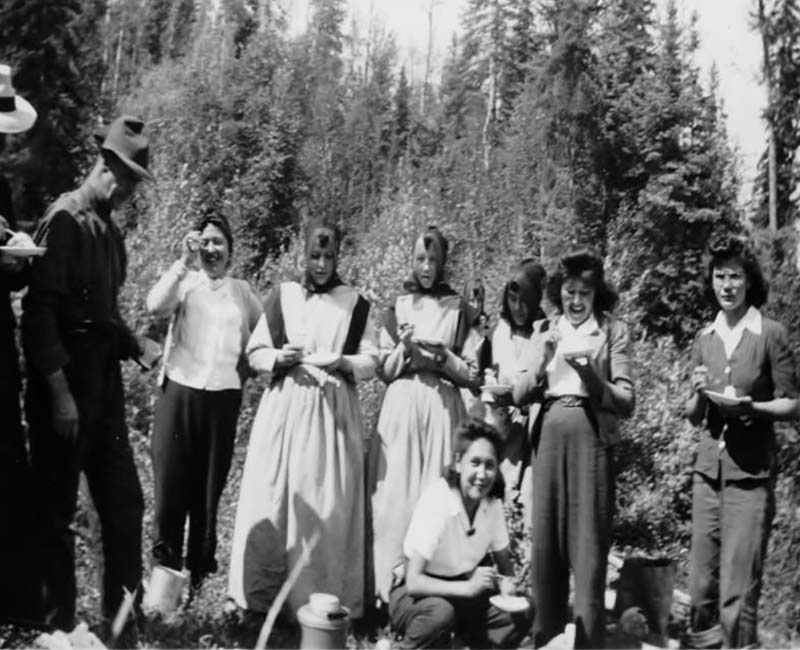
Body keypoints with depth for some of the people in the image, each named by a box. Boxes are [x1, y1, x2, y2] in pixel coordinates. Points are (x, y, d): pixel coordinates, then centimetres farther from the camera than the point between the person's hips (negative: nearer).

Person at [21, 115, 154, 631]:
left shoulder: (110, 229, 14)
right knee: (57, 511, 4)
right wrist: (59, 394, -20)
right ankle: (59, 625, 16)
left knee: (125, 503, 11)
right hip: (66, 390, -8)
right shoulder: (65, 220, -11)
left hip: (105, 386, 8)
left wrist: (130, 341, 5)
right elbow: (39, 312, -17)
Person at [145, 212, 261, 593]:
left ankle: (200, 572, 16)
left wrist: (245, 369, 6)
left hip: (224, 396, 2)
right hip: (180, 390, -2)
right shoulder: (185, 283, 4)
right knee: (171, 480, -2)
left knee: (210, 485, 6)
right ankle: (165, 568, 8)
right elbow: (155, 307, -15)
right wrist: (184, 262, -16)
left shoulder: (242, 291, 12)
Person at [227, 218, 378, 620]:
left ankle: (322, 598, 8)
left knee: (327, 502, -1)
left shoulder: (355, 304, 5)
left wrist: (343, 363, -15)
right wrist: (278, 357, -12)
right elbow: (254, 351, 9)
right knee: (272, 498, 1)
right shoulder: (282, 296, 6)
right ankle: (262, 592, 11)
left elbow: (372, 360, 4)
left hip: (333, 411, -1)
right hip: (284, 407, 1)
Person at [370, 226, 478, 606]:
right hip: (401, 407, 1)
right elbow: (383, 370, 8)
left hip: (442, 408, -1)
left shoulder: (458, 309, 6)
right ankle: (390, 586, 5)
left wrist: (443, 357, -11)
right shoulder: (397, 307, 9)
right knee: (396, 493, -2)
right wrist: (405, 349, -10)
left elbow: (473, 375, 5)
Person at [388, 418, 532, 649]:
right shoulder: (436, 501, -25)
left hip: (463, 592, 6)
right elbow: (413, 581, -28)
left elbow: (504, 562, 5)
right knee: (440, 613, -36)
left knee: (522, 612, -15)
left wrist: (507, 582, -17)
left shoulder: (493, 503, -8)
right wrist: (468, 587, -38)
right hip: (416, 595, -6)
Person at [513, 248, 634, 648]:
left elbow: (626, 403, -3)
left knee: (587, 544, -3)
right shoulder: (544, 330, 12)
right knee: (545, 541, 7)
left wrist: (591, 376, -17)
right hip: (547, 438, 3)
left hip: (590, 438, -3)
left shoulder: (613, 331, 3)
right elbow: (519, 396, 6)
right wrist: (542, 361, -10)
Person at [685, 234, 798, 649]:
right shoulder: (704, 339, 9)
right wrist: (699, 395, -7)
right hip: (707, 470, 5)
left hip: (751, 474, -4)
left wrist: (749, 406, -18)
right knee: (701, 583, 9)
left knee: (738, 588, -3)